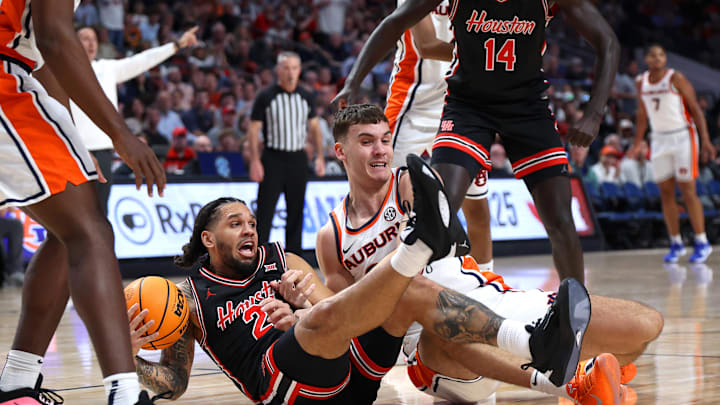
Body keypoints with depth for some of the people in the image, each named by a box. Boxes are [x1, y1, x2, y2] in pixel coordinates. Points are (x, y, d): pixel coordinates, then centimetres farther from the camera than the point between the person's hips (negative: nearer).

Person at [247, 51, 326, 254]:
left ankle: (293, 253, 14)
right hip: (273, 159, -4)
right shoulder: (266, 97, -4)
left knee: (296, 211, 7)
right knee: (265, 210, -6)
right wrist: (255, 161, -12)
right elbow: (253, 129, -4)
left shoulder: (305, 97, 9)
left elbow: (314, 127, 16)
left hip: (297, 159, 4)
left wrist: (320, 157, 8)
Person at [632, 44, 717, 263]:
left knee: (687, 190, -7)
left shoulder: (676, 78, -9)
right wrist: (637, 144, 16)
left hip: (682, 136, -5)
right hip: (659, 139, 5)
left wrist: (705, 139, -15)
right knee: (665, 192, 3)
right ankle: (676, 244, 11)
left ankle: (702, 243, 0)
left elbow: (695, 108, -8)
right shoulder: (641, 82, 6)